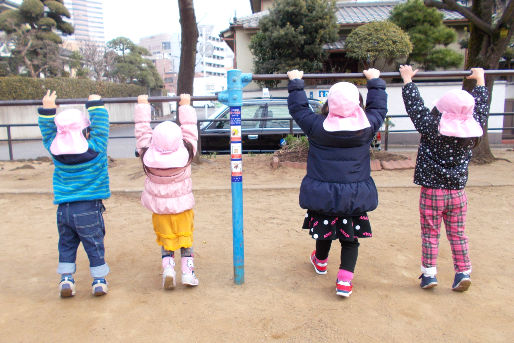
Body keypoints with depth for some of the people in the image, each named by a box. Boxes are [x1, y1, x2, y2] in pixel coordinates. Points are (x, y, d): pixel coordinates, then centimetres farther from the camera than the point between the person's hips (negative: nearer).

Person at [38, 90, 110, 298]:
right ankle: (99, 281, 18)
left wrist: (47, 109, 19)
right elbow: (100, 126, -4)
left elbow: (47, 132, 13)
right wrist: (95, 104, 5)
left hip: (63, 209, 3)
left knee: (66, 245, 19)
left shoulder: (55, 151, -3)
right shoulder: (96, 149, -13)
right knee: (94, 246, 9)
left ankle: (66, 279, 22)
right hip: (89, 210, -3)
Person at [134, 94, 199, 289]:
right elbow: (190, 128, -3)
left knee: (166, 240, 14)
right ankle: (187, 271, 9)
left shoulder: (147, 155, -15)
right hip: (183, 205, 0)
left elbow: (142, 130, -2)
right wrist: (185, 105, 8)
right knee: (186, 238, 13)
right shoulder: (186, 153, -17)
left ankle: (168, 267, -1)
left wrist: (142, 106, 10)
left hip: (159, 208, 1)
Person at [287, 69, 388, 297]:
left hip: (323, 194, 0)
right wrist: (375, 81, 24)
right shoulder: (367, 126, -8)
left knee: (325, 228, 22)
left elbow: (298, 108, 2)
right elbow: (379, 108, 12)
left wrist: (295, 83, 15)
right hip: (355, 195, 0)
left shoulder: (317, 126, -13)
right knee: (350, 237, 11)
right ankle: (345, 280, 8)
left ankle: (321, 262, 47)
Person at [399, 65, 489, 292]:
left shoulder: (432, 128, -17)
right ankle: (463, 272, 19)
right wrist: (480, 80, 25)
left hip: (432, 192, -3)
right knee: (457, 234, 14)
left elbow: (415, 106, -7)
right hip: (457, 192, 3)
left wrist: (407, 79, 6)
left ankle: (429, 273, 13)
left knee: (430, 234, 8)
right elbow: (481, 108, 11)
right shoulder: (473, 131, -7)